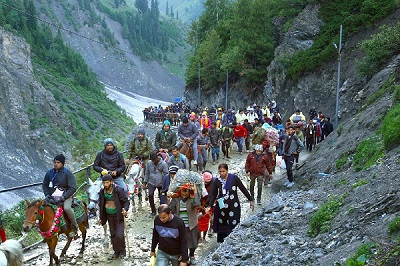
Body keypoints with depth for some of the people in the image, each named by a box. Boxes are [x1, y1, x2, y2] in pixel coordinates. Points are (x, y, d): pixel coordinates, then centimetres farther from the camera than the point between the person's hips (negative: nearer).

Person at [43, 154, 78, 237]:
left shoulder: (67, 173, -5)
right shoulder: (49, 173, 8)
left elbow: (73, 188, -9)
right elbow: (44, 185, 19)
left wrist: (63, 197, -18)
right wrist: (47, 195, 1)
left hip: (66, 197, -5)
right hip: (52, 197, 5)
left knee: (67, 208, -34)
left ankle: (74, 228, -14)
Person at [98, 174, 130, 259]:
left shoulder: (118, 190, -16)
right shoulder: (102, 192, 0)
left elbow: (126, 201, -11)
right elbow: (101, 205, 12)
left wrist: (125, 209, -31)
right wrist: (101, 218, 14)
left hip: (119, 215, -5)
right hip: (109, 216, 5)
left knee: (119, 235, -11)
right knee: (113, 235, 12)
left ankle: (122, 250, 14)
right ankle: (116, 252, 29)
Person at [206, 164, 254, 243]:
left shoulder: (234, 178, -7)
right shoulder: (217, 181, -1)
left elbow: (243, 189, 1)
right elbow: (213, 194, 2)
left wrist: (251, 200, 4)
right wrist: (209, 206, -11)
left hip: (233, 206, -2)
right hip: (221, 207, 2)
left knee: (233, 226, -3)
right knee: (221, 227, 5)